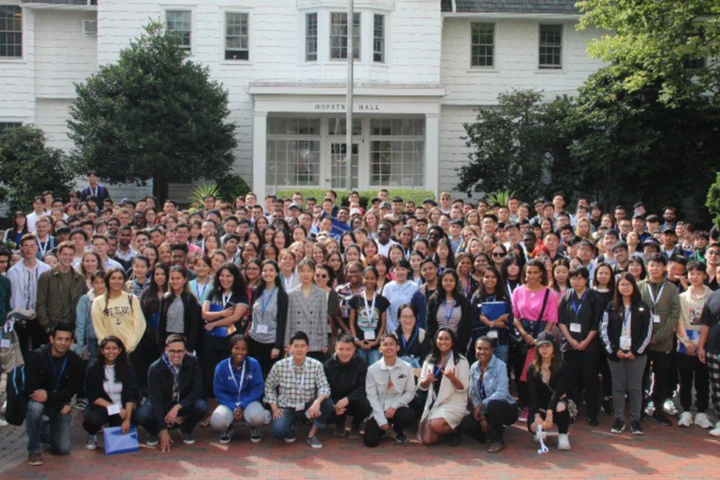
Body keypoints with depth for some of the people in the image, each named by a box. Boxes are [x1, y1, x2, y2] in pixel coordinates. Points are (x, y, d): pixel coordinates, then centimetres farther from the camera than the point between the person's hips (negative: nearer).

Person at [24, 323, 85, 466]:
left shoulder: (76, 362, -11)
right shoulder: (36, 356, -18)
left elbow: (72, 391, -11)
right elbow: (31, 389, -19)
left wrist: (48, 396, -29)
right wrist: (60, 406, -23)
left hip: (62, 404, 2)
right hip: (38, 399, -2)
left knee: (63, 448, -7)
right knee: (35, 407, -38)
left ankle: (48, 431, 29)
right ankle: (34, 449, -16)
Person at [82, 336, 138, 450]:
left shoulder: (126, 368, -3)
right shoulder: (93, 369, -6)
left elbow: (131, 396, -7)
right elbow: (93, 396, -9)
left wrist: (128, 419, -19)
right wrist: (114, 408, -17)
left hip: (122, 409, 2)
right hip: (101, 406, -2)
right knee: (91, 419, -35)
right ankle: (92, 436, 3)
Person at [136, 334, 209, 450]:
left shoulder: (193, 362, -18)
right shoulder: (155, 368, -22)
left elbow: (197, 390, -17)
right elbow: (156, 399, -24)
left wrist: (177, 407, -32)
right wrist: (163, 430, -29)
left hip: (184, 403, 1)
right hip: (162, 404, -1)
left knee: (201, 407, -30)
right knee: (142, 415, -31)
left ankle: (186, 429, 4)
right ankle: (154, 432, 7)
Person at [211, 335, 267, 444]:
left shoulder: (254, 364, -9)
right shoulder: (221, 367, -7)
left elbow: (258, 388, -8)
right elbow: (219, 392, -4)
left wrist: (242, 406, -18)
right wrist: (233, 408, -18)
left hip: (249, 402, 0)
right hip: (229, 403, 0)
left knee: (257, 416, -35)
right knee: (217, 421, -31)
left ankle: (254, 428, 7)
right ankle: (227, 428, 10)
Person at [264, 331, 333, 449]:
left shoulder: (316, 365, -12)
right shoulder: (279, 366, -11)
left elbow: (324, 387, -16)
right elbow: (269, 387, 3)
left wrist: (317, 401, -37)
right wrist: (274, 408, -6)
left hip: (308, 407, 1)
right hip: (286, 407, -1)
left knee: (327, 403, -28)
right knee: (278, 431, -29)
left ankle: (312, 435, -4)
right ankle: (291, 426, 13)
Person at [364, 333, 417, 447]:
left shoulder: (407, 368, -6)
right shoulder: (372, 369, -10)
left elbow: (410, 392, -1)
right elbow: (371, 396, -9)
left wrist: (394, 407, -15)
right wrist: (382, 420, -15)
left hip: (397, 408, 1)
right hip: (378, 409, -1)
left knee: (409, 416, -33)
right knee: (370, 441, -18)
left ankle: (399, 432, 6)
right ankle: (382, 429, 22)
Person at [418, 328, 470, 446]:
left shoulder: (461, 361, -5)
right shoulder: (429, 360, 7)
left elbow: (463, 387, -10)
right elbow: (421, 386, 7)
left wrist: (452, 378, -30)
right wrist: (427, 380, -16)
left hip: (454, 403, -5)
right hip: (433, 403, 5)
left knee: (435, 424, -32)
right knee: (427, 440, -7)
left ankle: (454, 431, 2)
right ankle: (447, 430, 25)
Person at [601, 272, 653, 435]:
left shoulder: (643, 307, 2)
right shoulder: (611, 307, 5)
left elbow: (647, 332, 0)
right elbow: (604, 330, 3)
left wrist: (636, 351, -8)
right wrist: (614, 349, -7)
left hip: (636, 353, -1)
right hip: (615, 353, 1)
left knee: (635, 387, 2)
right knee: (618, 386, 5)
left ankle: (635, 420, 10)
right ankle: (619, 420, 11)